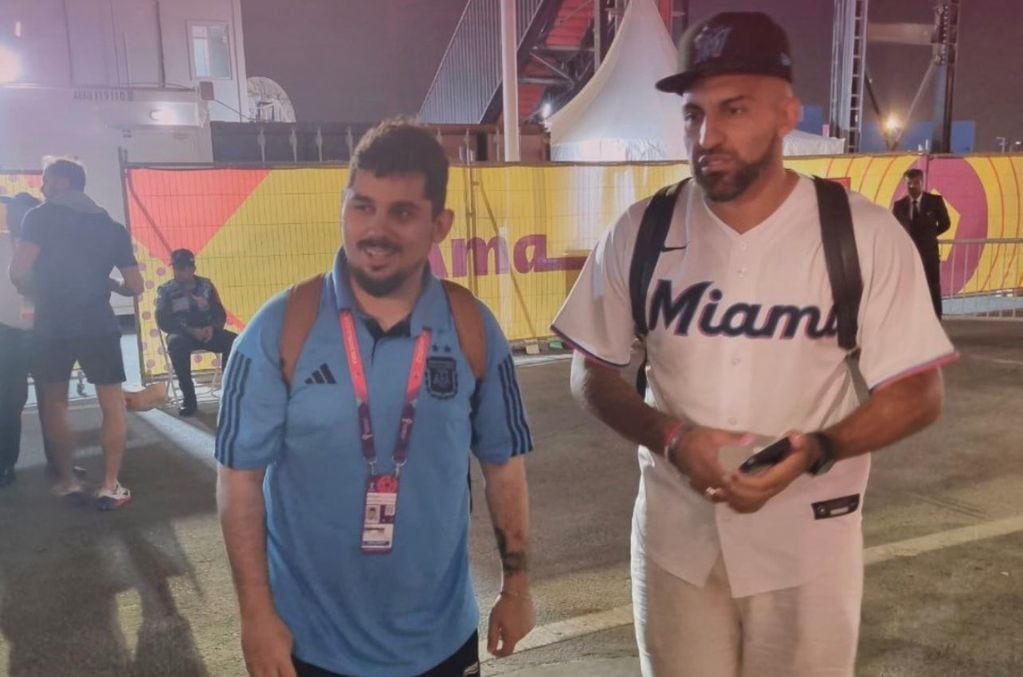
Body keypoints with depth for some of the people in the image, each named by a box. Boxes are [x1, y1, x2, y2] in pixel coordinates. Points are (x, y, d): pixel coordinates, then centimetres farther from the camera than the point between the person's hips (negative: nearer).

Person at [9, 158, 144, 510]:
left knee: (55, 403, 17)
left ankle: (67, 480, 21)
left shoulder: (41, 217, 1)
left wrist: (38, 296, 8)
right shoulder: (111, 226, 10)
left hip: (52, 326, -1)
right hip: (97, 326, 1)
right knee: (113, 405, 7)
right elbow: (135, 287, 7)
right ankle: (110, 486, 0)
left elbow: (19, 271, -12)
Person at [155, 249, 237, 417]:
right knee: (176, 343, -38)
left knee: (233, 341, -27)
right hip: (183, 334, -2)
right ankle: (188, 399, -31)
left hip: (207, 332, 2)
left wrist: (212, 328, -16)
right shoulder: (166, 290, 3)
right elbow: (163, 321, -7)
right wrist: (190, 331, -20)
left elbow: (220, 314, 7)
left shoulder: (206, 285, 9)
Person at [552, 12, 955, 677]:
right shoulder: (640, 234, -7)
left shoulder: (866, 235, -12)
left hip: (807, 547, -1)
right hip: (675, 536, 2)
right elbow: (593, 374, 1)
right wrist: (671, 438, -17)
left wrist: (814, 450, -23)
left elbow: (917, 394, -6)